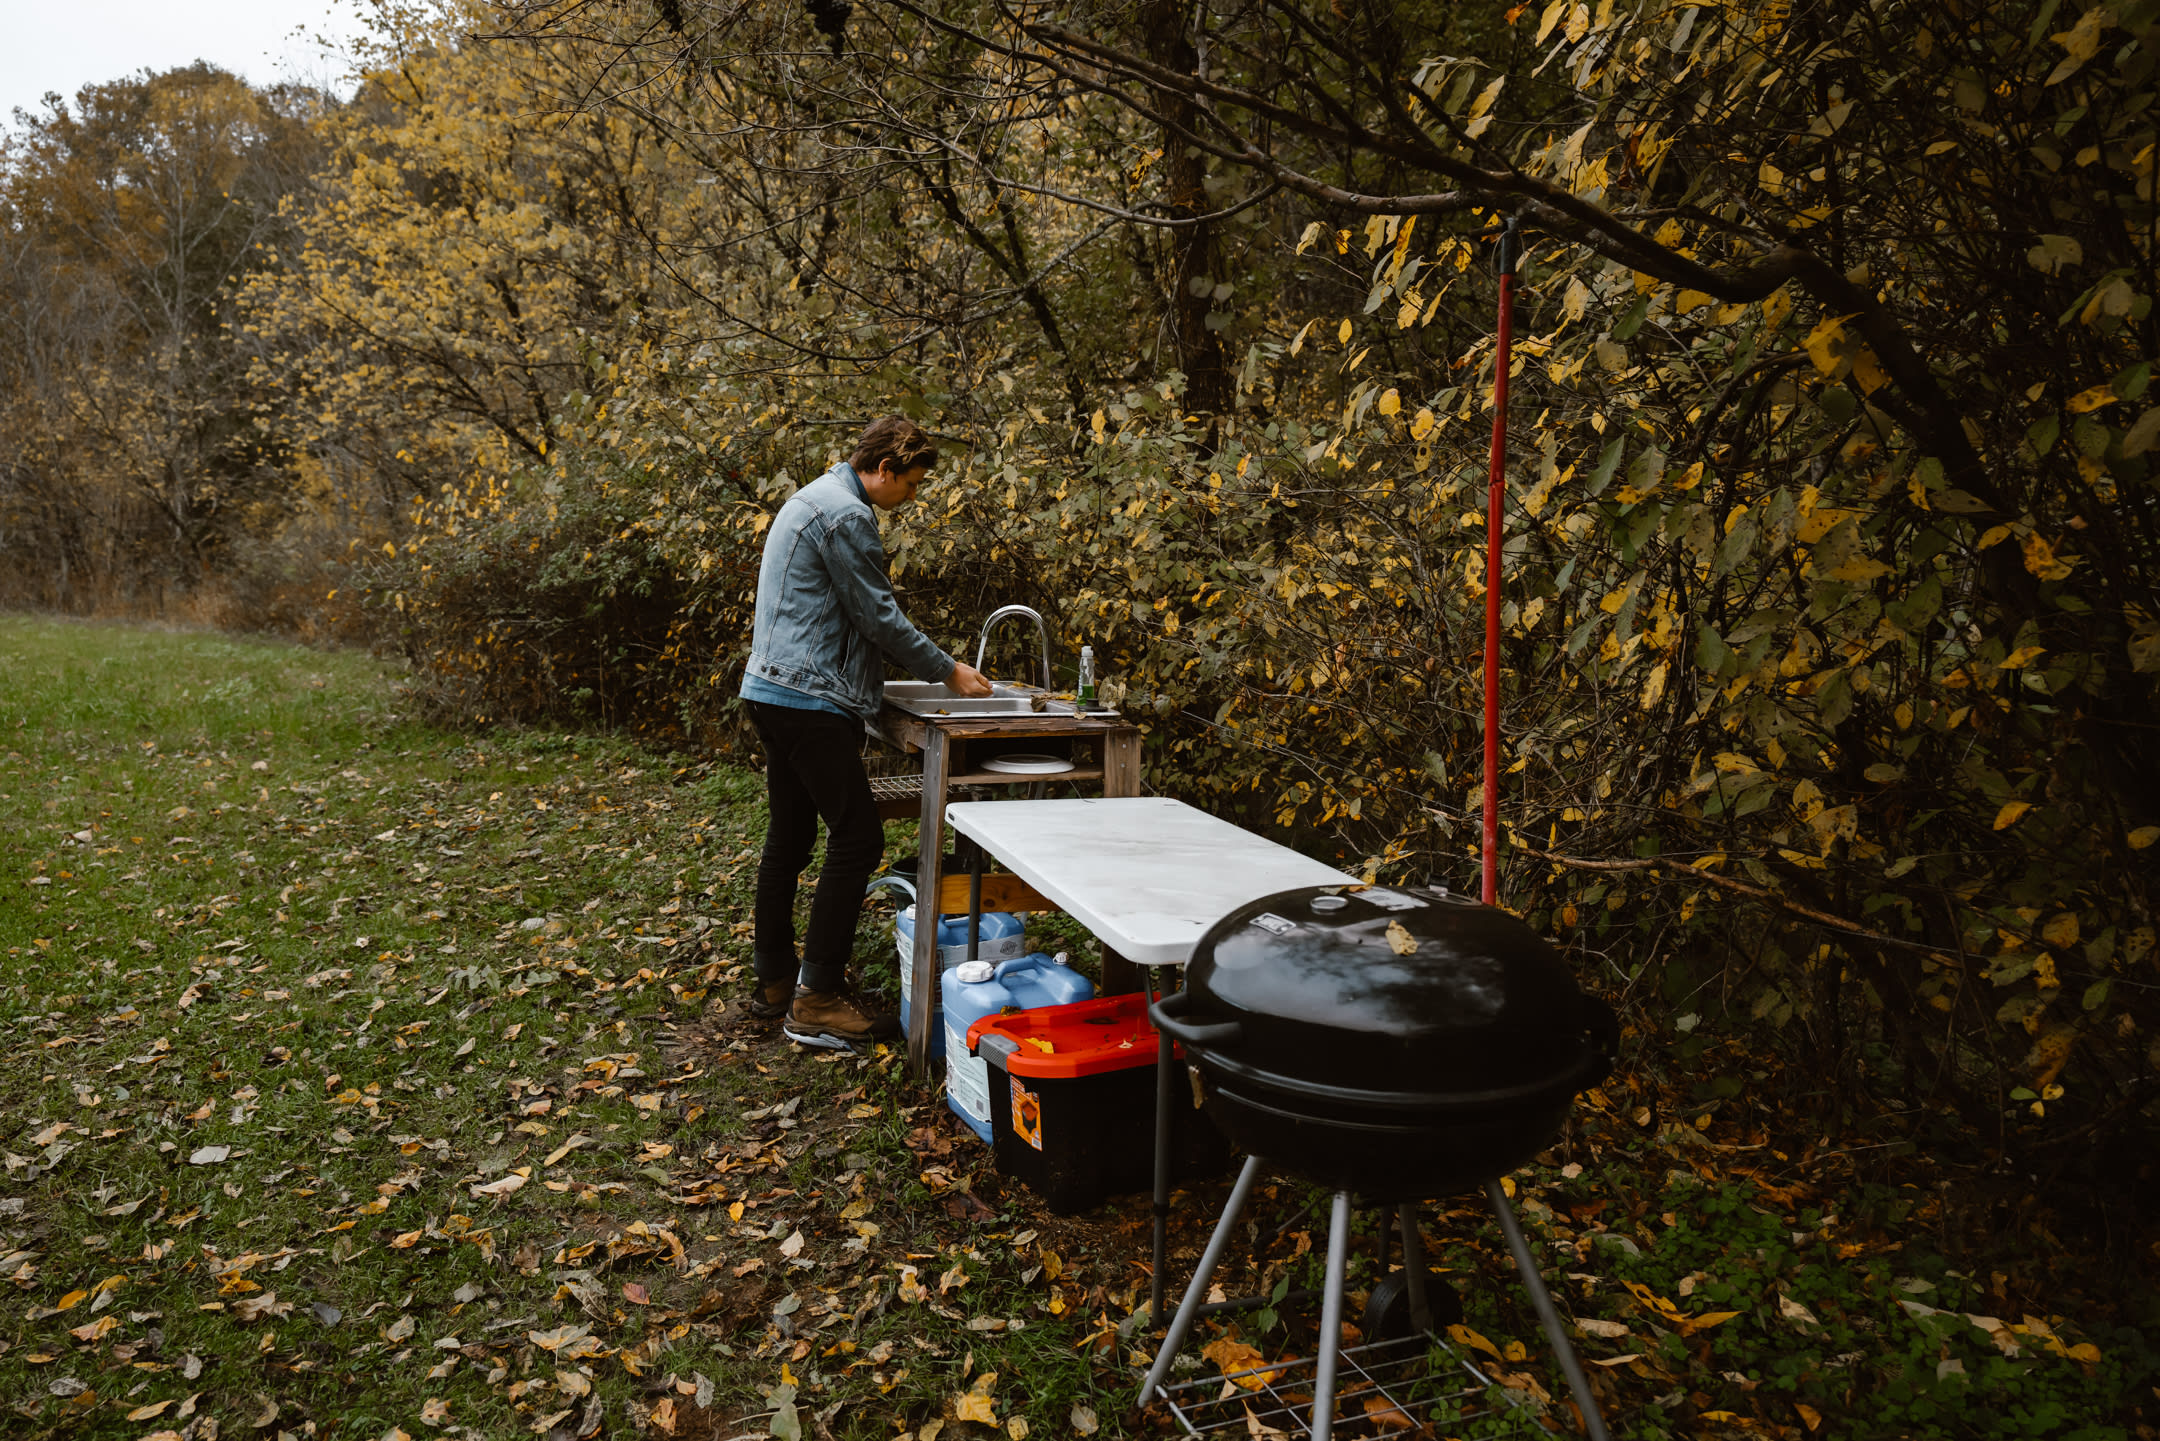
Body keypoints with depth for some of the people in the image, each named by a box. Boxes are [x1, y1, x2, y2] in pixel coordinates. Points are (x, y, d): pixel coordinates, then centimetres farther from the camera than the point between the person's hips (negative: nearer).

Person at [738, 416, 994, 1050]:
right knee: (858, 838, -7)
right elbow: (879, 617, -13)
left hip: (773, 690, 11)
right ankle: (817, 999, -3)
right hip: (809, 696, -11)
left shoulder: (815, 498, 20)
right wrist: (949, 671, -1)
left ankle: (775, 982, 24)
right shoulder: (846, 514, -13)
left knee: (789, 838, 15)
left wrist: (929, 665, 22)